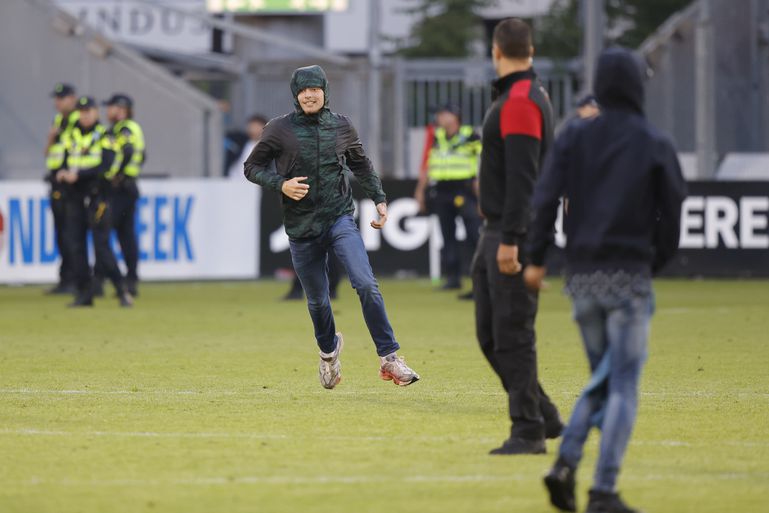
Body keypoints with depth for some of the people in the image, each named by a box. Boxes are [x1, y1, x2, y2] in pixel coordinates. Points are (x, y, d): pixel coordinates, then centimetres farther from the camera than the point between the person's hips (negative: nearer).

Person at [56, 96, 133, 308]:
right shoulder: (72, 136, 13)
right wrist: (63, 173, -13)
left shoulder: (104, 136, -4)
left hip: (97, 196, -5)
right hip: (76, 197, 5)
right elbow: (66, 162, 10)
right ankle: (84, 293, 8)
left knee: (101, 246, -9)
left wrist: (78, 174, -23)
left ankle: (122, 291, -1)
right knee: (75, 245, 1)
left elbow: (105, 167, -15)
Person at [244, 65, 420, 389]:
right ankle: (329, 350, 42)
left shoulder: (342, 126, 5)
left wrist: (379, 199, 10)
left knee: (366, 284, -20)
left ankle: (388, 359, -18)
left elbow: (361, 165, 20)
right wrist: (281, 184, -14)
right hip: (301, 226, 0)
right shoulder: (279, 130, -2)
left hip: (340, 219, 0)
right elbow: (252, 167, 3)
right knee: (317, 300, 12)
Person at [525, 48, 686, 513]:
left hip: (581, 277, 4)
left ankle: (566, 462, -4)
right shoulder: (655, 145, -2)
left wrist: (537, 259, 0)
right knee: (624, 384, -1)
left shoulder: (575, 137, 5)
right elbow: (672, 212, -2)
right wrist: (655, 263, 11)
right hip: (629, 274, -4)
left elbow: (546, 197, -4)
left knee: (602, 378, 17)